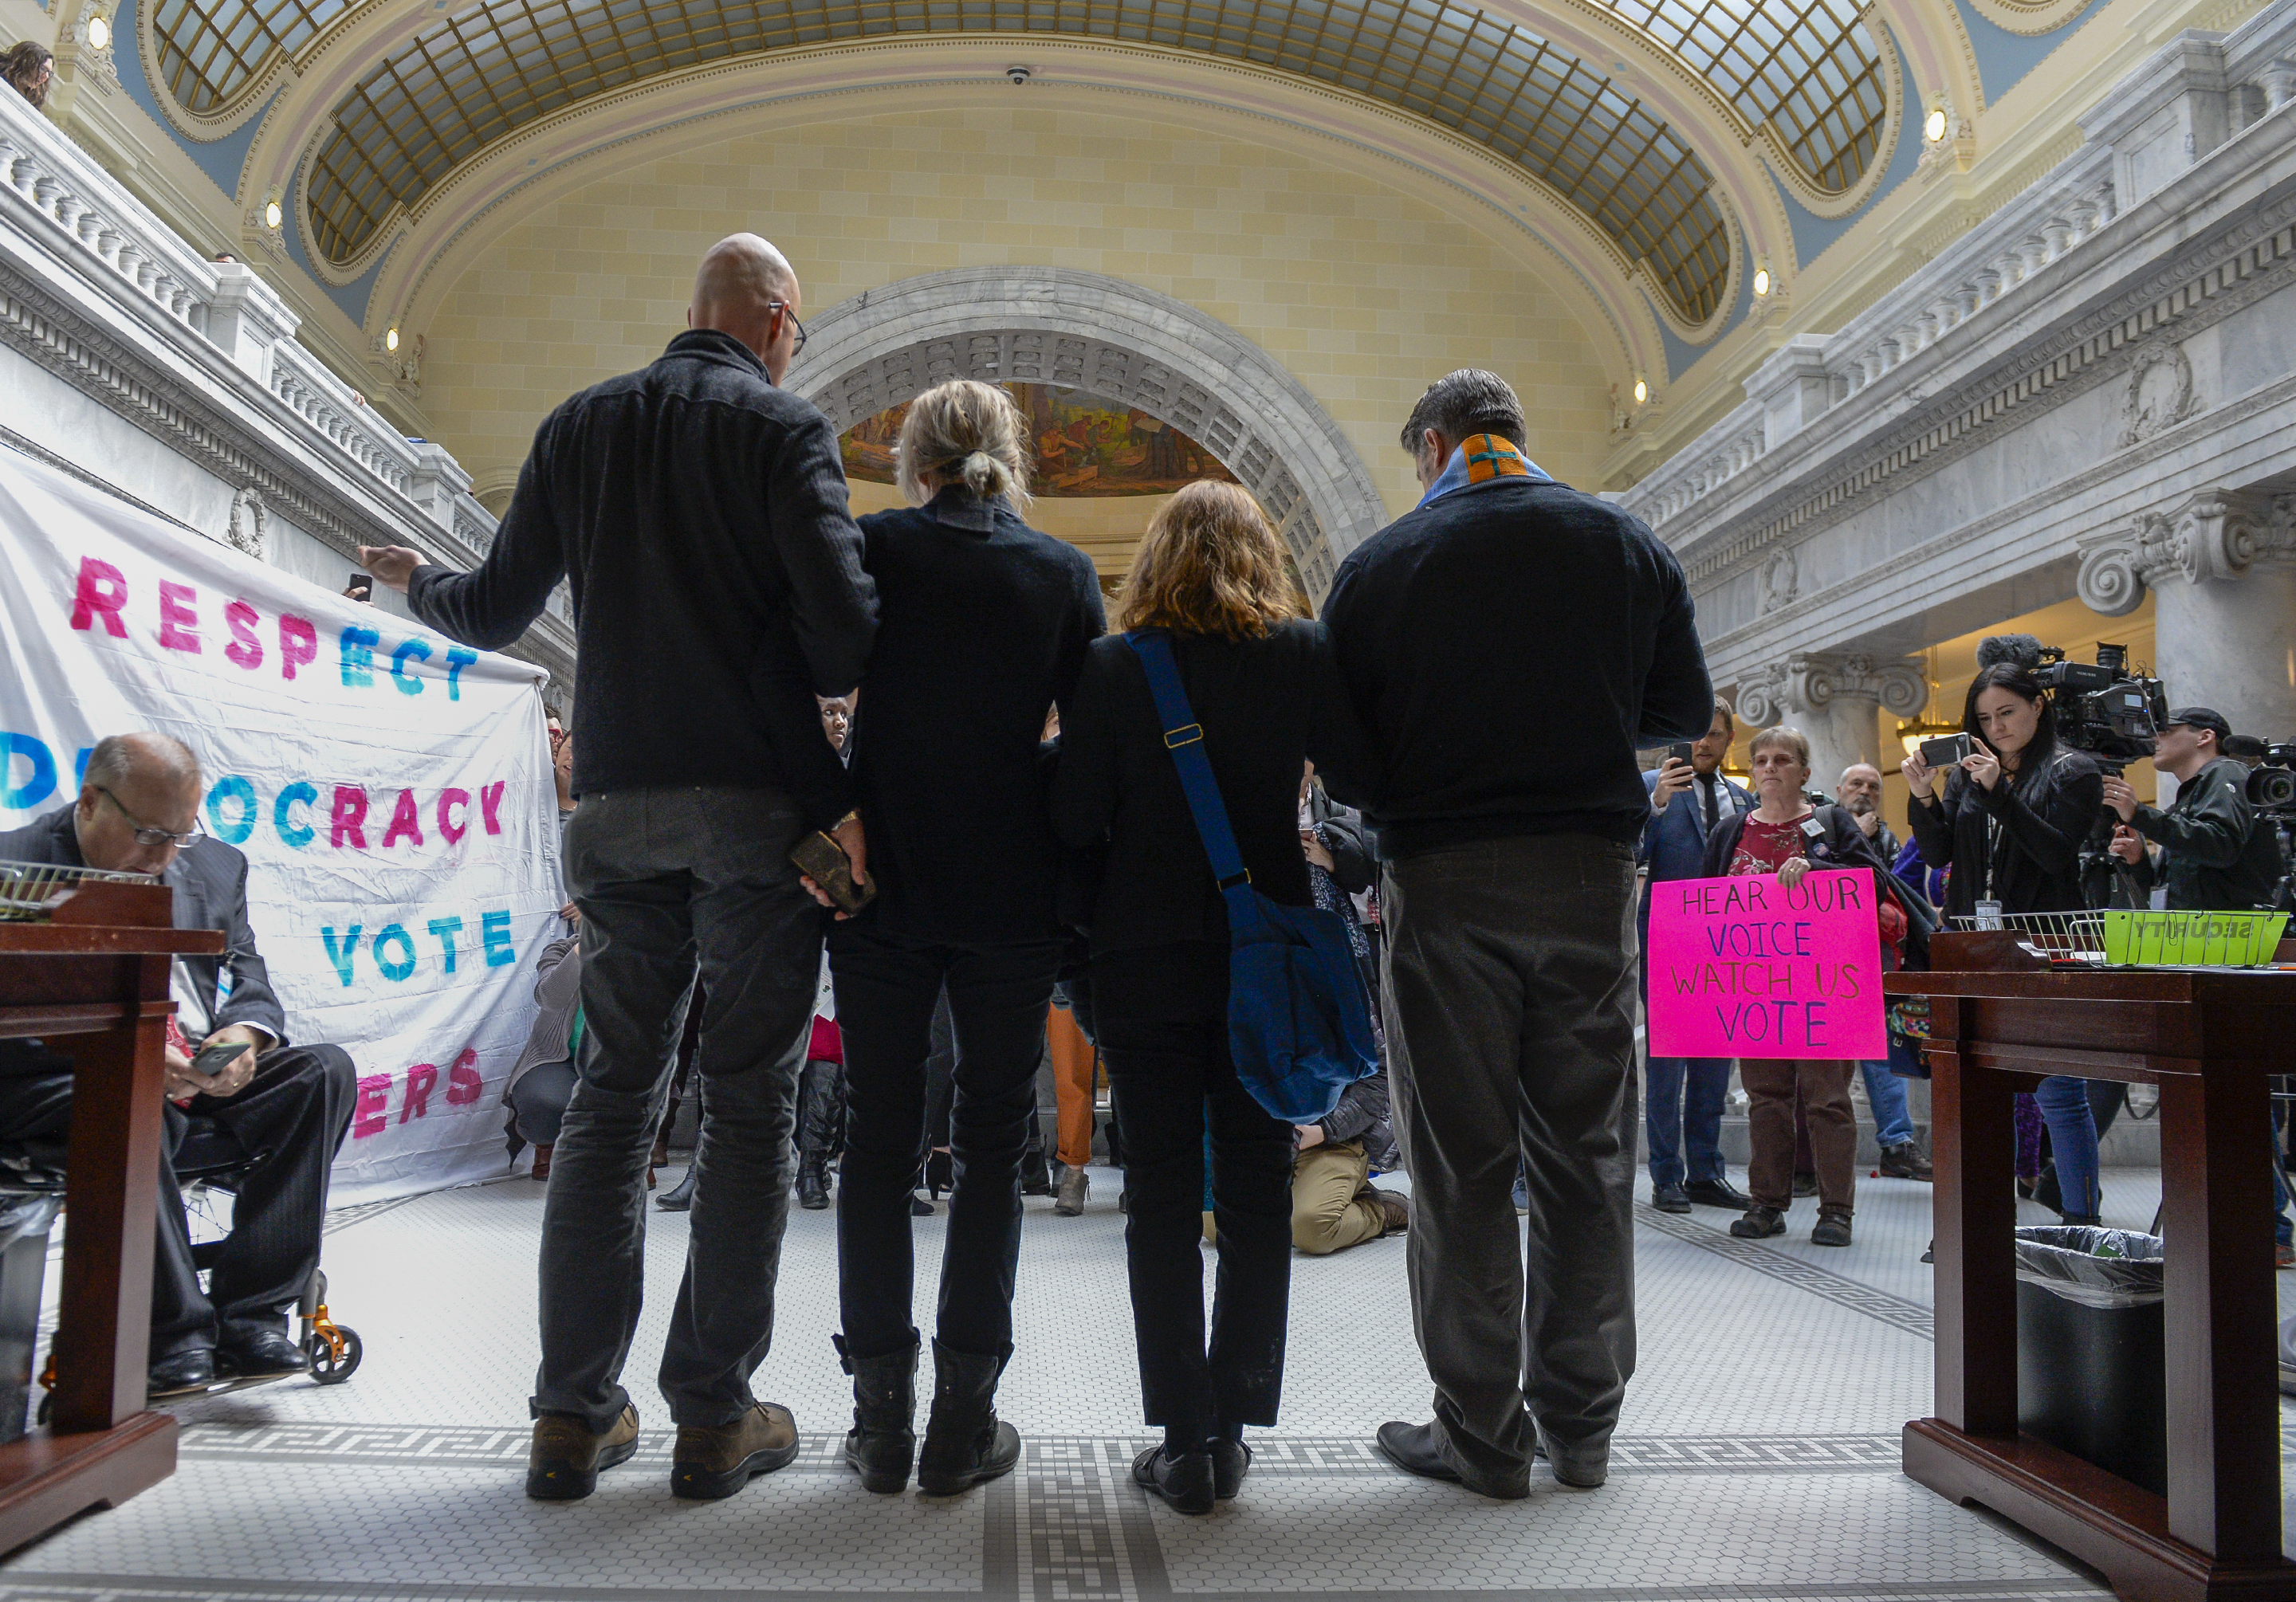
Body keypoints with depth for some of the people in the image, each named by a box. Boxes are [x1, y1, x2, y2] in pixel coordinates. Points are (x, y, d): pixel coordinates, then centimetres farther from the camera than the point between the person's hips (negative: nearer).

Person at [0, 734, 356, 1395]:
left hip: (202, 1072, 5)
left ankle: (250, 1315, -21)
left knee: (324, 1070, -20)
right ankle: (176, 1334, -22)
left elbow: (250, 980, 12)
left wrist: (246, 1033, -12)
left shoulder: (216, 865, 14)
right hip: (62, 1084, -5)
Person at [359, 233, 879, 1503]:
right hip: (758, 802, -4)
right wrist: (845, 779, 4)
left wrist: (415, 584, 36)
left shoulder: (578, 426, 12)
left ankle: (574, 1418, 14)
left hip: (617, 803, 4)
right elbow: (842, 622, -14)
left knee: (611, 1098, 10)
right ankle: (713, 1417, 8)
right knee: (747, 1103, 3)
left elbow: (497, 612, 14)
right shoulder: (782, 429, -2)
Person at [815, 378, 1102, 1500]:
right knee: (992, 1146, 8)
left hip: (882, 887, 0)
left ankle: (881, 1419, 14)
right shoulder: (1063, 571, 3)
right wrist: (1074, 877, 10)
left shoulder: (870, 549, 1)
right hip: (1013, 894, 0)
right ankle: (964, 1421, 11)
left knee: (878, 1144, 9)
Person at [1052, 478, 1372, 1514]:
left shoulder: (1110, 666, -5)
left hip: (1144, 957, -1)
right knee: (1257, 1185, 11)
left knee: (1161, 1189, 6)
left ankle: (1185, 1443, 10)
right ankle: (1229, 1429, 16)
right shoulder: (1304, 654, -3)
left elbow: (1075, 820, -7)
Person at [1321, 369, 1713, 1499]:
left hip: (1444, 884, -2)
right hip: (1591, 869, 3)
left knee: (1462, 1162, 5)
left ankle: (1482, 1432, 13)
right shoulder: (1628, 544, 6)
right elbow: (1686, 711, 13)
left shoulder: (1380, 564, -2)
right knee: (1585, 1152, 11)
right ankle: (1582, 1423, 22)